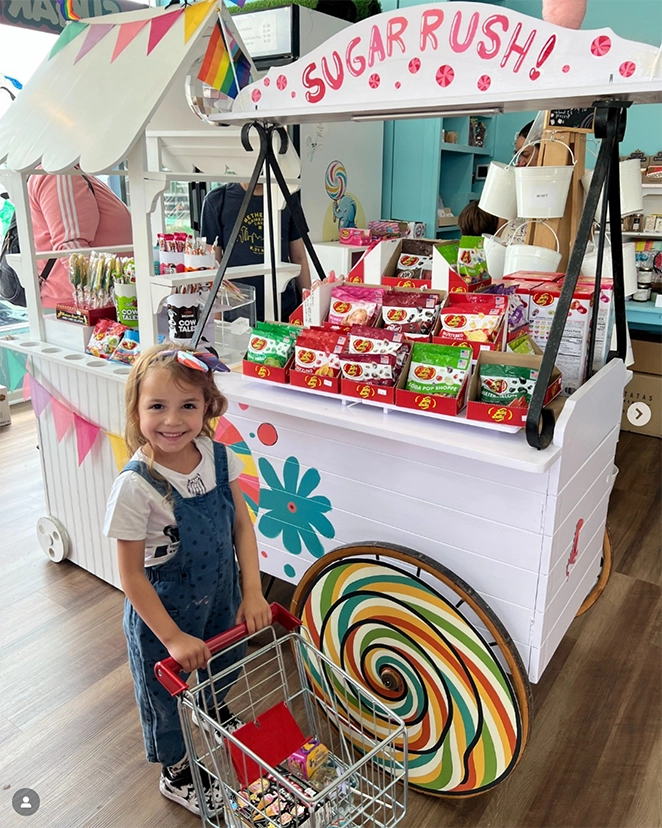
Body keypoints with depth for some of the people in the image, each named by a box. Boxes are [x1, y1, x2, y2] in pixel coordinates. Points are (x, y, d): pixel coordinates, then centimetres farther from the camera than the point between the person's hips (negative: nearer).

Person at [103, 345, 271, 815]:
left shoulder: (219, 456, -15)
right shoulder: (136, 486, -30)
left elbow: (242, 524, -5)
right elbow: (131, 574, -22)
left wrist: (252, 592, -10)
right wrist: (173, 638, -19)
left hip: (221, 597, 5)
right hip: (164, 611, -5)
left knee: (222, 670, 30)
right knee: (169, 691, 20)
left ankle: (221, 719, 64)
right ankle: (177, 773, 49)